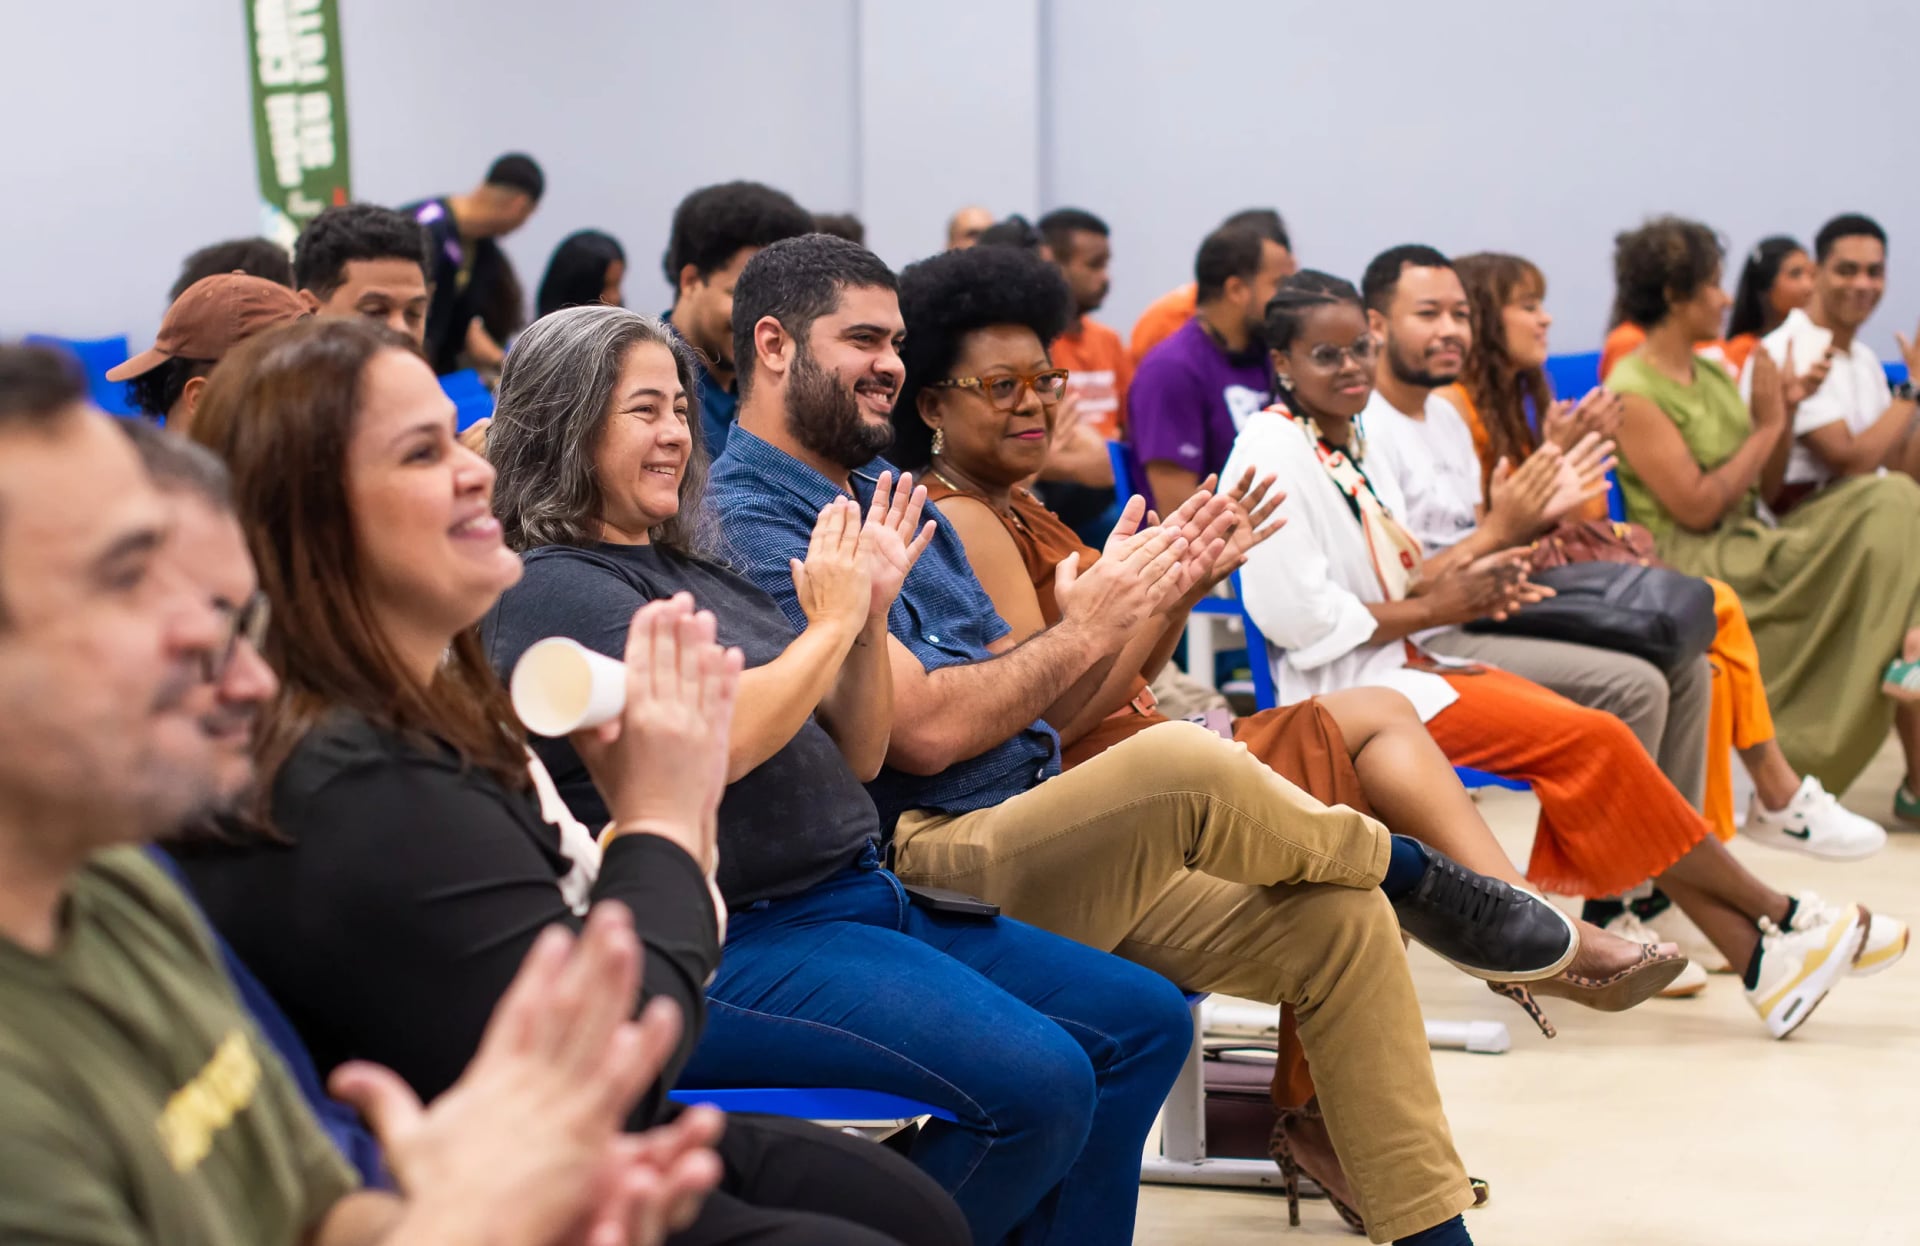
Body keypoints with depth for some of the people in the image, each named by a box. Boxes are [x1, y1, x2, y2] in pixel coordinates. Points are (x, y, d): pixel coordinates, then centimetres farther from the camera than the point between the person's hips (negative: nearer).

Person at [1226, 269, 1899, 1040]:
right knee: (1591, 743, -16)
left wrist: (1462, 577, -1)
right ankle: (1777, 920, -5)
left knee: (1593, 745, -8)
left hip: (1402, 662, 9)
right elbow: (1298, 615, -20)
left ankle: (1755, 958, -11)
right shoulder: (1275, 451, -13)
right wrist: (1432, 608, -11)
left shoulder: (1348, 443, 15)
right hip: (1348, 687, -9)